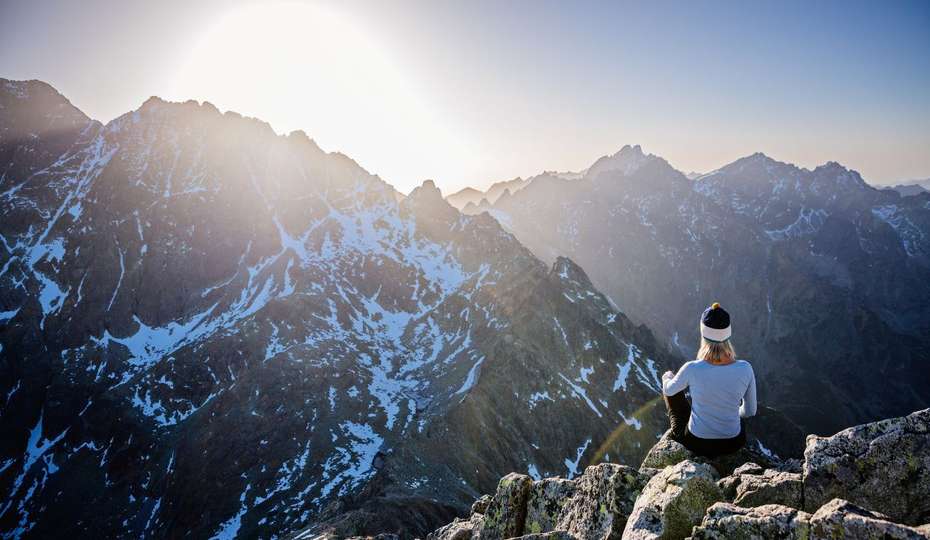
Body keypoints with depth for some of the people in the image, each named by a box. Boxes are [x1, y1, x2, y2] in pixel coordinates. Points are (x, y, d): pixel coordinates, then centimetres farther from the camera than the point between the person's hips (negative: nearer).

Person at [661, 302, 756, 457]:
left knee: (671, 389, 24)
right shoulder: (745, 369, -21)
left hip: (696, 443, -2)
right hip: (733, 443, 2)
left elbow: (669, 390, -3)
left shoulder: (692, 369, -27)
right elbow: (750, 411, -3)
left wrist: (667, 377, 22)